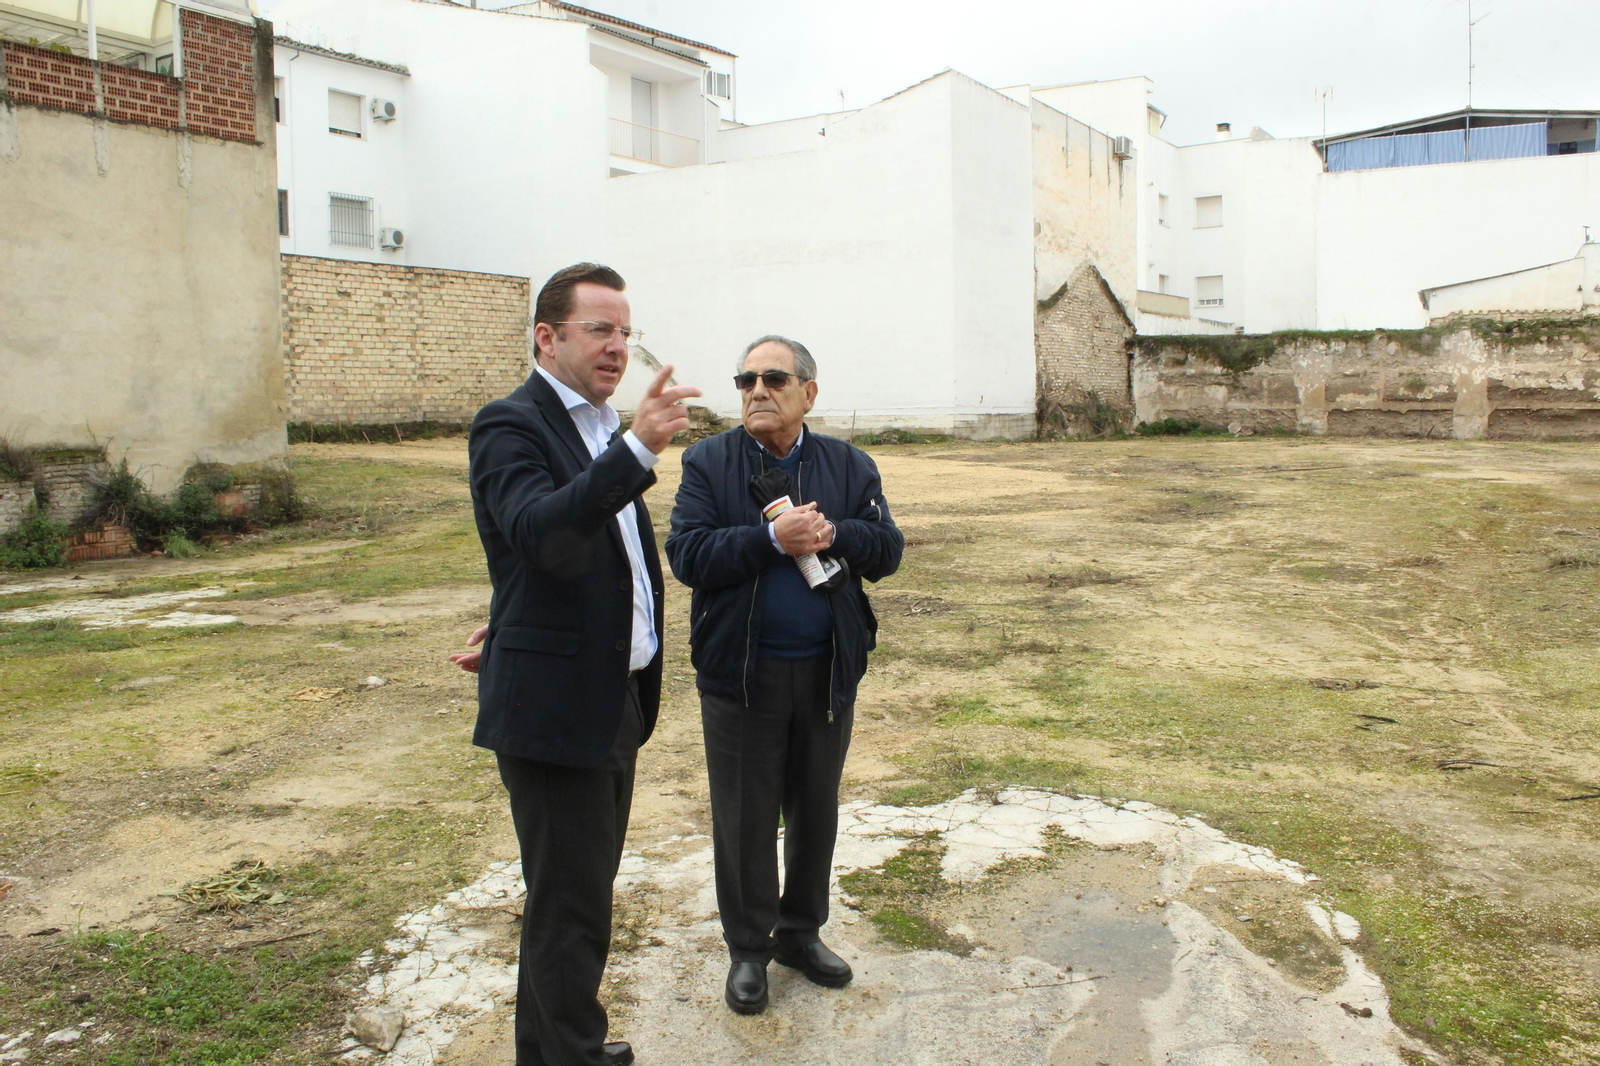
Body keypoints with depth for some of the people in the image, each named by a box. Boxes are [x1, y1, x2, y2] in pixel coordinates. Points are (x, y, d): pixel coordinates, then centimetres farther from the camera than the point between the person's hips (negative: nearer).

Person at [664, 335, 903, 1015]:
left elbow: (888, 548, -2)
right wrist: (773, 538, -24)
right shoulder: (708, 463, -3)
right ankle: (748, 947, 27)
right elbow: (687, 554, -14)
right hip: (741, 672, -2)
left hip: (828, 671, 3)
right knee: (744, 817, 8)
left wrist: (831, 535, -20)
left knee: (816, 812, 15)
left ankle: (800, 932, 35)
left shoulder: (849, 466, 5)